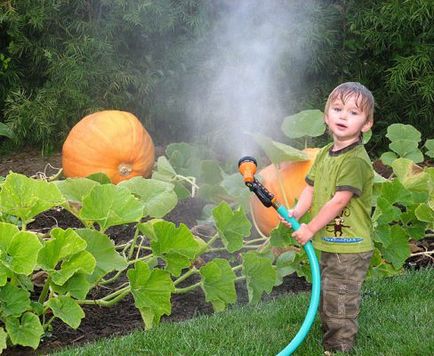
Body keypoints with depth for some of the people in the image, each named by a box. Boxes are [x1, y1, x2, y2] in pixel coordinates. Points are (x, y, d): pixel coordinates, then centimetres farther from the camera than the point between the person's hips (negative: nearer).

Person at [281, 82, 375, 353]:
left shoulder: (356, 160, -21)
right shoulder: (325, 153, 7)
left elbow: (339, 201, -23)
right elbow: (311, 188, 10)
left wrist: (310, 229, -17)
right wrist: (296, 213, -7)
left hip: (350, 248, -9)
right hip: (328, 243, 9)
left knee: (339, 302, 0)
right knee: (326, 299, 22)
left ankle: (339, 348, 13)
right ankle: (331, 340, 38)